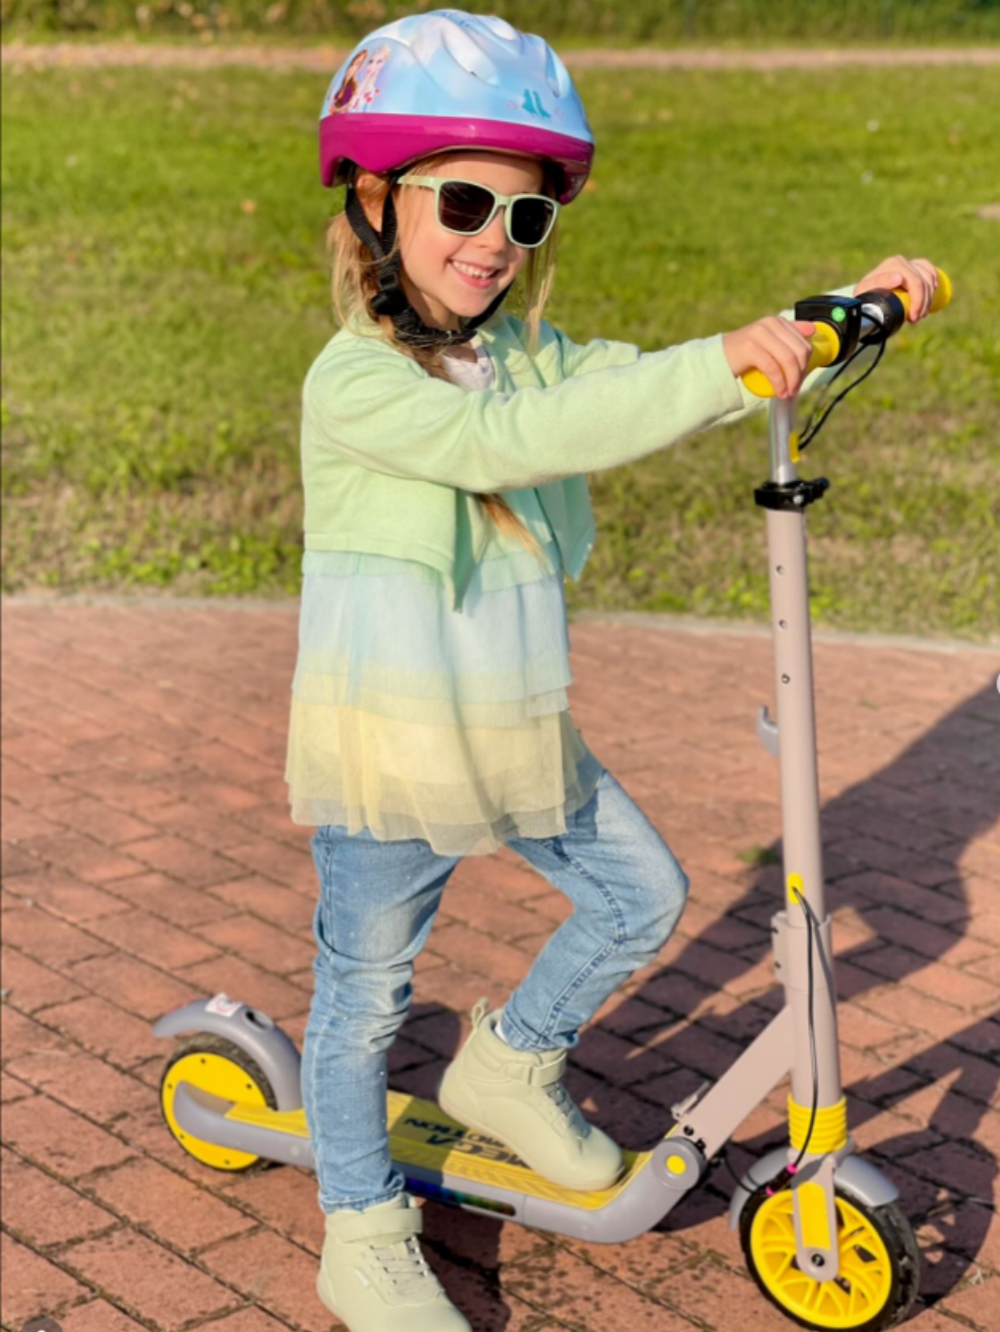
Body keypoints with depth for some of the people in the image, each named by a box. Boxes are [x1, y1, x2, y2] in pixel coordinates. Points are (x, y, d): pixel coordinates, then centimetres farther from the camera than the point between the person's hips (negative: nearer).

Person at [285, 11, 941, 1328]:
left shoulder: (530, 353, 5)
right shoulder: (355, 382, -20)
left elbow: (637, 387, -1)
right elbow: (511, 441, -34)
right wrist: (718, 364, -41)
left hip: (518, 730, 7)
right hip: (387, 745, -7)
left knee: (644, 892, 12)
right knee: (366, 990, 7)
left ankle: (508, 1066, 34)